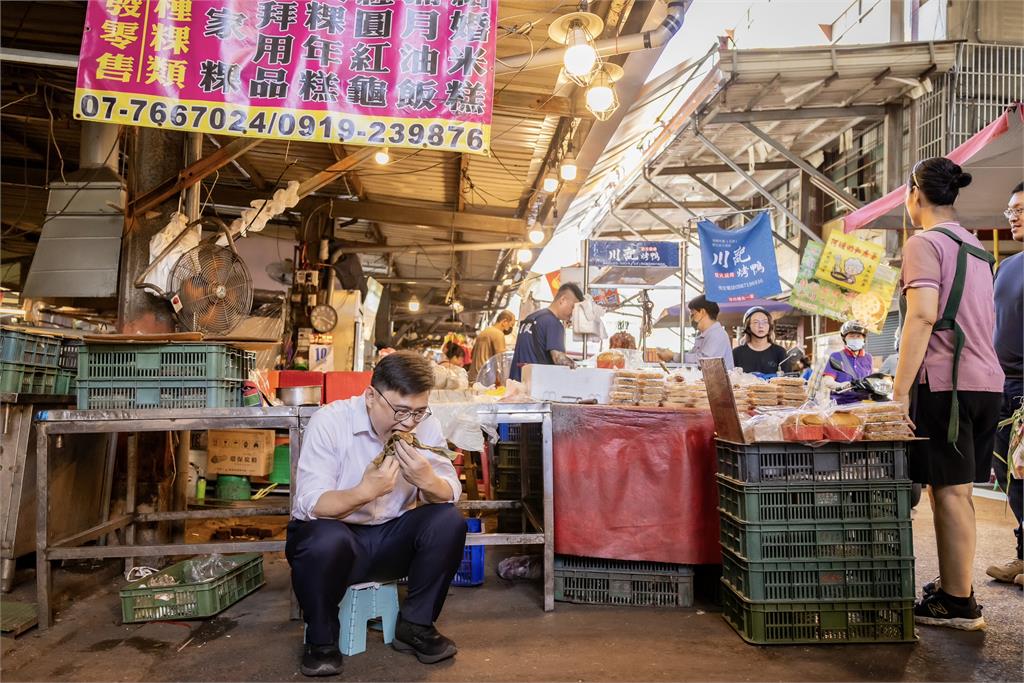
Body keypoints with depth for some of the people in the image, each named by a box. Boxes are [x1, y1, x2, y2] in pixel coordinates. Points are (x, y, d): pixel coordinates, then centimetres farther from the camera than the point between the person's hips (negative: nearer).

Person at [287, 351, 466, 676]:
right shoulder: (329, 422, -19)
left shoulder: (425, 424, -9)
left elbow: (450, 496, -9)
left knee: (450, 521, -21)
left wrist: (428, 480, -33)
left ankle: (415, 625, 0)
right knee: (325, 540, -36)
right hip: (335, 532, -3)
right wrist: (365, 491, -41)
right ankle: (321, 639, -5)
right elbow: (309, 504, -23)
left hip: (392, 538, 3)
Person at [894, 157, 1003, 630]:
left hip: (946, 381, -8)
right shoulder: (976, 248, 20)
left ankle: (959, 604, 6)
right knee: (954, 490, 15)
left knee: (950, 492, -2)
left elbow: (923, 317, -19)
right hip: (987, 381, 8)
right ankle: (953, 585, 24)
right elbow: (985, 322, 23)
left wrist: (899, 391, -19)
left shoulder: (925, 242, -7)